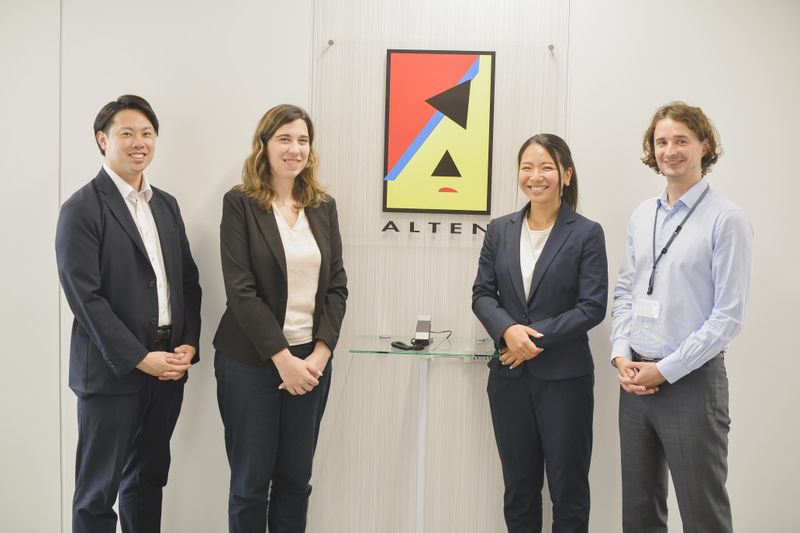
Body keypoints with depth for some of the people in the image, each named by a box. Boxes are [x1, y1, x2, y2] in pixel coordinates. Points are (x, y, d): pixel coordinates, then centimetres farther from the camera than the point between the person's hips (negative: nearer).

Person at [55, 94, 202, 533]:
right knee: (98, 491, 6)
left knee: (148, 480, 17)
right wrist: (139, 359, -16)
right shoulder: (81, 209, -8)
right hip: (112, 371, -6)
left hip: (168, 366, 6)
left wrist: (189, 344, -1)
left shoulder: (166, 205, 12)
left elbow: (188, 280, 13)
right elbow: (84, 295, -14)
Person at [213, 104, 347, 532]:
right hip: (250, 361, -4)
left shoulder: (324, 206, 8)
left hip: (312, 359, 4)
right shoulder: (240, 203, -5)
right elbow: (240, 289, -11)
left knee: (295, 479, 11)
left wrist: (320, 354, -7)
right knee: (251, 482, 6)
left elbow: (336, 285, 6)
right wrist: (282, 358, -14)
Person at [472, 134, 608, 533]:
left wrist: (536, 337, -16)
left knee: (568, 488, 8)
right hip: (509, 376, 4)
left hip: (564, 376, -3)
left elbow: (592, 306, -10)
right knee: (519, 487, 14)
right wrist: (508, 330, -15)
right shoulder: (499, 230, 6)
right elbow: (482, 294, 4)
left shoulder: (586, 234, -5)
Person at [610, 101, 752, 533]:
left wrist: (666, 370, -14)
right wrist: (621, 355, 0)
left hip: (692, 381, -6)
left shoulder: (725, 219, -9)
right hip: (635, 380, 6)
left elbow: (729, 314, -13)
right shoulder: (642, 215, 10)